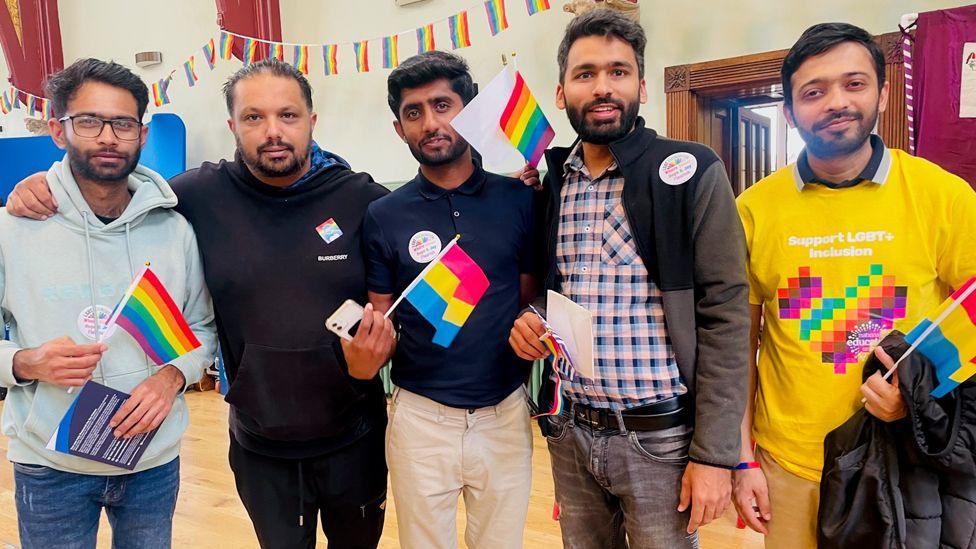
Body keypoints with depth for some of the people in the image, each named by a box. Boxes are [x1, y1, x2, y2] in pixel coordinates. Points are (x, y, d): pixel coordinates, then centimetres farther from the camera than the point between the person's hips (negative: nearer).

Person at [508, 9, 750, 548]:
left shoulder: (692, 173, -10)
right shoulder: (548, 183, 4)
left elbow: (724, 316, -11)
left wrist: (714, 453, -14)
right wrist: (528, 320, -7)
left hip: (659, 435, -4)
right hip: (569, 430, 4)